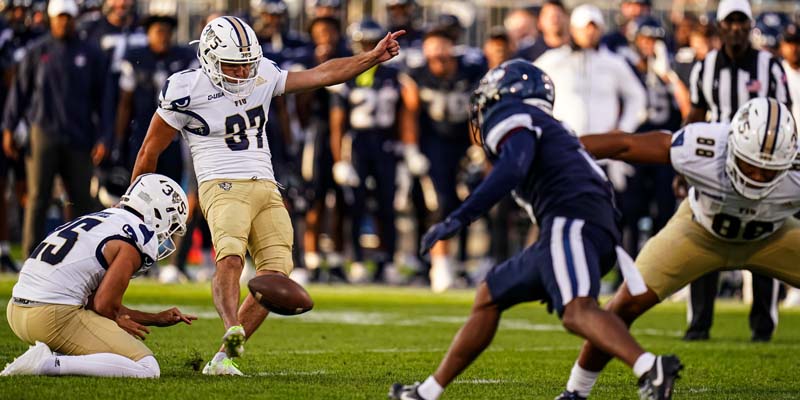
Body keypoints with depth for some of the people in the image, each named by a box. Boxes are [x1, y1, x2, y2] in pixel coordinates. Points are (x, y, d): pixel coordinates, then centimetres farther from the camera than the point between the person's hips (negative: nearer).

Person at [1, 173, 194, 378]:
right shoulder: (135, 241, -6)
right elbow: (104, 305, -11)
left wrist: (157, 319, 30)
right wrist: (119, 323, 12)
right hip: (56, 315, -9)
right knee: (147, 368, -9)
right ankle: (51, 364, -19)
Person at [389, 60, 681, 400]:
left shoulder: (509, 116, 7)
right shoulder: (547, 129, 34)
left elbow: (513, 167, -14)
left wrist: (458, 218, -19)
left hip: (571, 222, -9)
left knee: (576, 312, -30)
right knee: (489, 297, 21)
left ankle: (651, 371, -50)